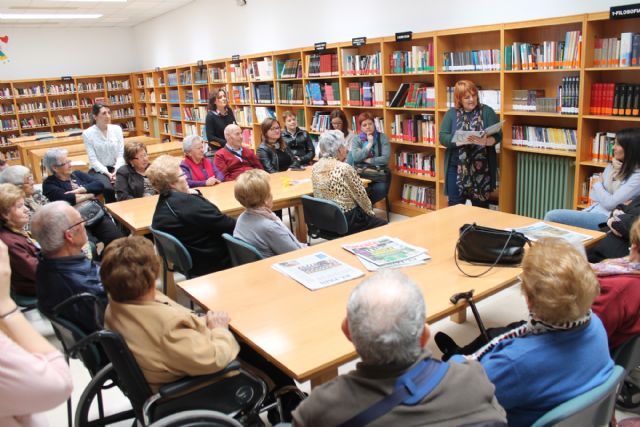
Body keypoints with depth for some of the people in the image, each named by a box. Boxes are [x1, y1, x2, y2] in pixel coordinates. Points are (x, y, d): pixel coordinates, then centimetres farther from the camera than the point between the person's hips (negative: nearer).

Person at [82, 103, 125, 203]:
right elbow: (93, 159, -9)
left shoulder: (117, 129, 4)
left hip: (116, 168, 3)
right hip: (98, 170, -2)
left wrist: (116, 171, -14)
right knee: (108, 188, -33)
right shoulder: (87, 134, -5)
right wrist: (107, 173, -20)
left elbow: (121, 154, 1)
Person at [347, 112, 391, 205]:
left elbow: (385, 158, -10)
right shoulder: (357, 139, 5)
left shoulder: (382, 137, 1)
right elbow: (356, 158, -12)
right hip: (361, 173, 0)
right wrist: (369, 144, -12)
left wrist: (367, 160, -8)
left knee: (381, 190, -28)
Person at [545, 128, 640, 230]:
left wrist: (597, 185, 3)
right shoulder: (611, 167, 14)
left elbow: (610, 203, -15)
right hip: (592, 211, 8)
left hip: (606, 219, -8)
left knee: (552, 216, -22)